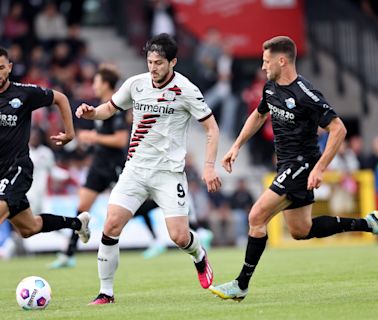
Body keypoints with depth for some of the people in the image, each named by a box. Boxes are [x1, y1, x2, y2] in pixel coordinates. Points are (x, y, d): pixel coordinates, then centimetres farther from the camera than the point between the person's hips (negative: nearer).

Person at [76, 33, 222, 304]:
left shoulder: (186, 90, -9)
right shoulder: (135, 84, 2)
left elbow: (212, 128, -3)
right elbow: (110, 108, 19)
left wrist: (209, 166, -13)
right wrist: (91, 112, -4)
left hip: (169, 172, -3)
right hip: (135, 169, 3)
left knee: (179, 236, -9)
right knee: (111, 226, -12)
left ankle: (199, 257, 29)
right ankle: (106, 293, 0)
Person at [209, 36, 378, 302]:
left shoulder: (305, 95, -21)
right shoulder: (271, 88, 5)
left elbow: (338, 129, -22)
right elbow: (259, 115, 25)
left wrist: (320, 168, -26)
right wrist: (236, 147, 18)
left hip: (302, 164, -10)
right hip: (288, 166, 10)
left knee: (257, 217, -14)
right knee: (301, 231, 15)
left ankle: (241, 285, -6)